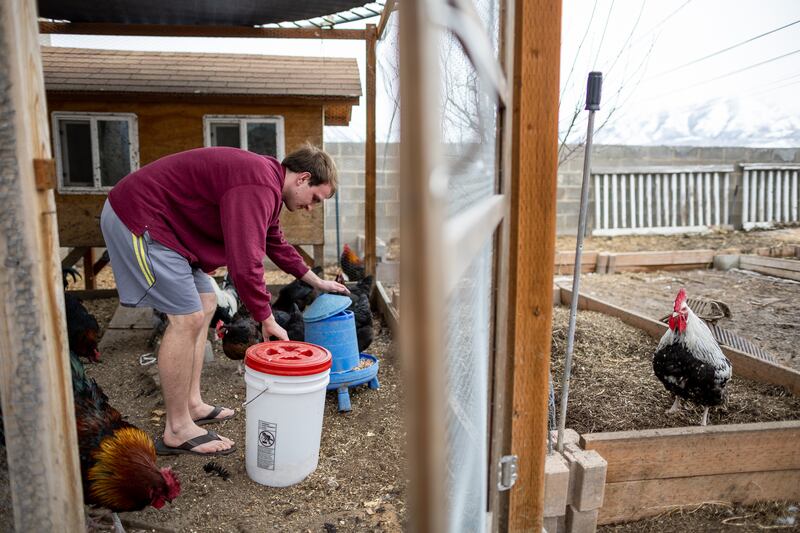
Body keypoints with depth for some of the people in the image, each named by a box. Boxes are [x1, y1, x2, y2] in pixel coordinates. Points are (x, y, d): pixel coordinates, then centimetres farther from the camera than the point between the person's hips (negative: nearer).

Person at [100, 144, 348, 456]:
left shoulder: (267, 180, 10)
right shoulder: (260, 187, -25)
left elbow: (275, 243, 23)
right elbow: (245, 264, -30)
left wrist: (317, 282, 27)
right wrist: (267, 320, -17)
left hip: (163, 220, 11)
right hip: (138, 218, -11)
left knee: (205, 306, 11)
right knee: (187, 318, -12)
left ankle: (192, 405, 20)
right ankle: (177, 431, 1)